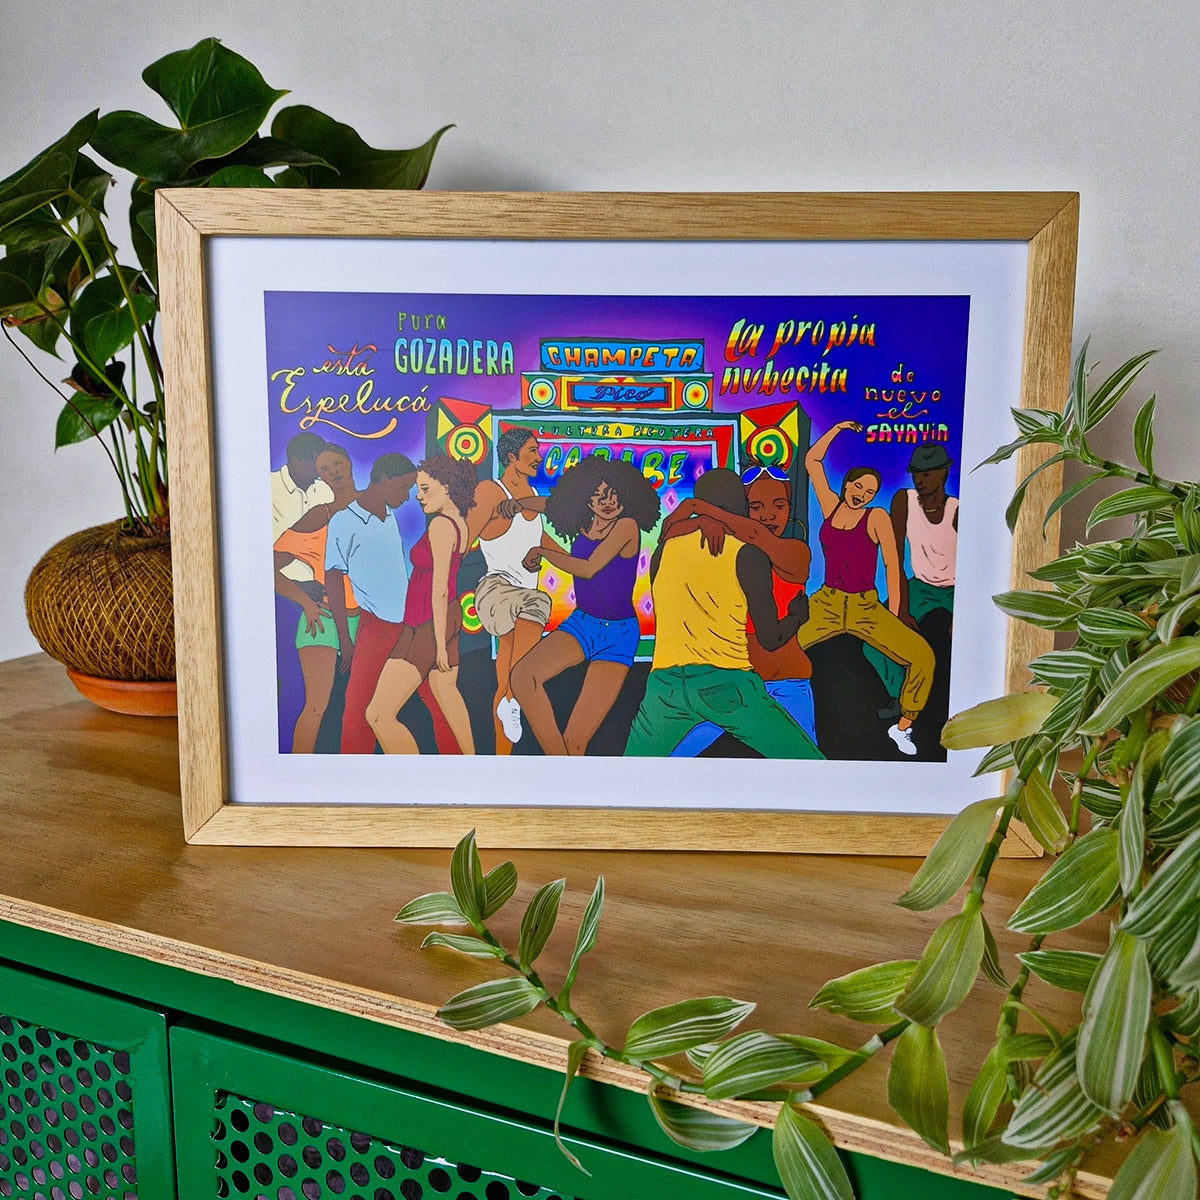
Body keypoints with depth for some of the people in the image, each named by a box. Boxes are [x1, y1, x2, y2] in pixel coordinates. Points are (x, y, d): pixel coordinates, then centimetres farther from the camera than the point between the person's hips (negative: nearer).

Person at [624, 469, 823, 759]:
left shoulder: (664, 549, 12)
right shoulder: (747, 554, 0)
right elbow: (770, 639, 2)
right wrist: (796, 615, 22)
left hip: (665, 681, 4)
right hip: (727, 682, -4)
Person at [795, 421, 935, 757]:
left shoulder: (876, 517, -1)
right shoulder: (831, 505, 6)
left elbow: (891, 564, -1)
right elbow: (812, 460, 11)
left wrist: (893, 613, -5)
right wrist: (838, 428, 10)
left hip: (867, 607, -1)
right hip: (826, 603, 1)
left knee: (922, 655, -18)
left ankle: (902, 728, -1)